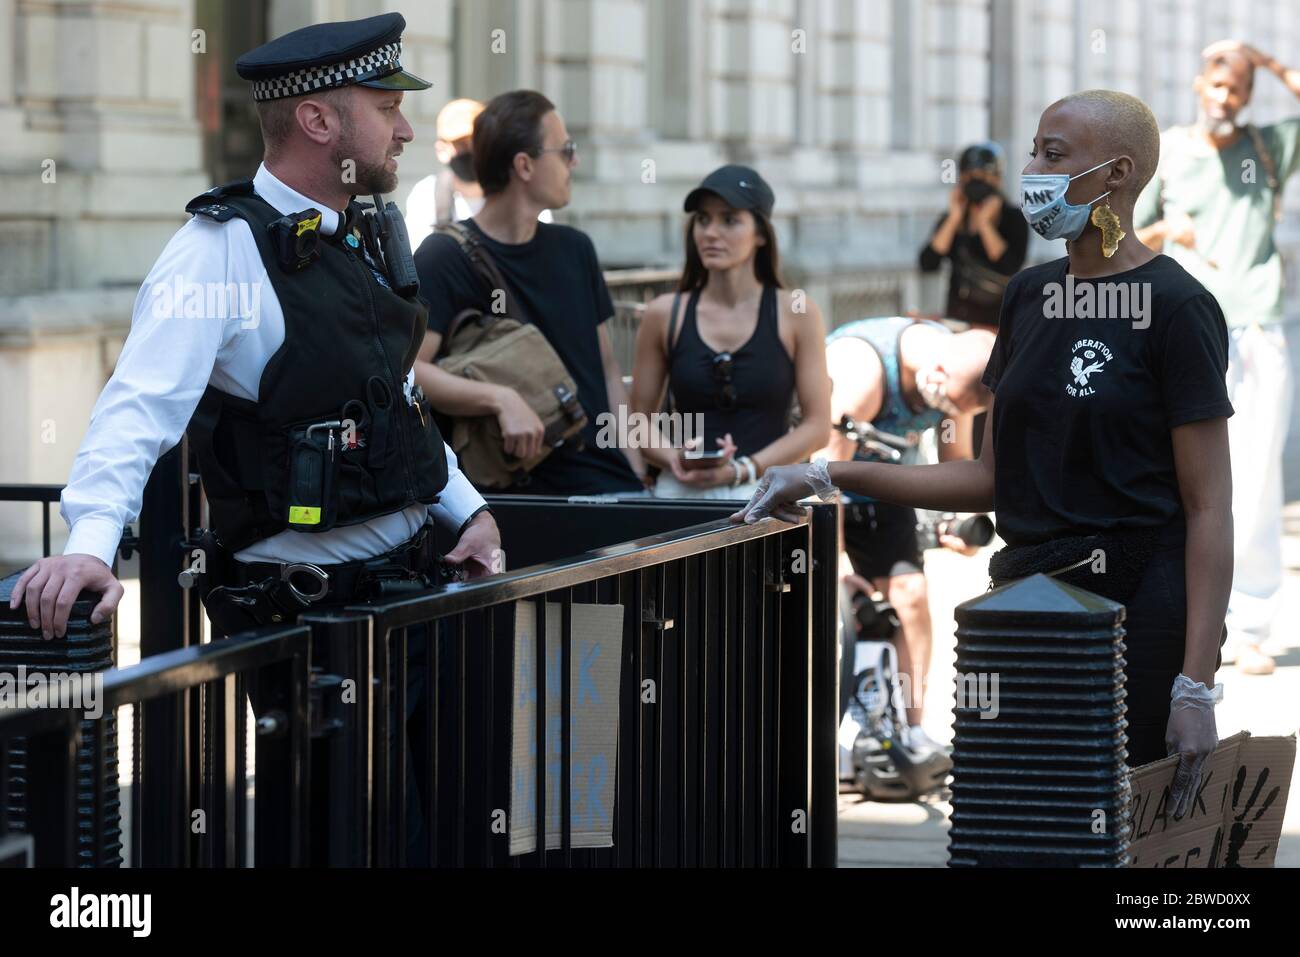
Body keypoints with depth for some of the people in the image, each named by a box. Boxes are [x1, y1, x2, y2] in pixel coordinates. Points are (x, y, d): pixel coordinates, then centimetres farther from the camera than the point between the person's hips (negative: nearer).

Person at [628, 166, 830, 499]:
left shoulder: (796, 314, 4)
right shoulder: (664, 315, 8)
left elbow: (817, 424, 2)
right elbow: (640, 418, 11)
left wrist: (742, 470, -9)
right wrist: (674, 458, -9)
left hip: (765, 492, -1)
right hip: (682, 494, 1)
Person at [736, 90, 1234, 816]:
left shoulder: (1174, 306, -10)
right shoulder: (1031, 295, 12)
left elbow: (1209, 509, -13)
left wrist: (1196, 685, -19)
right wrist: (836, 477, 8)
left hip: (1137, 616, -7)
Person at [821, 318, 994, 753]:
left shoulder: (958, 374, -14)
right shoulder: (863, 370, -35)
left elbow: (956, 460, 3)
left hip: (881, 493, 6)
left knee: (911, 594, -8)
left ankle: (914, 730, -3)